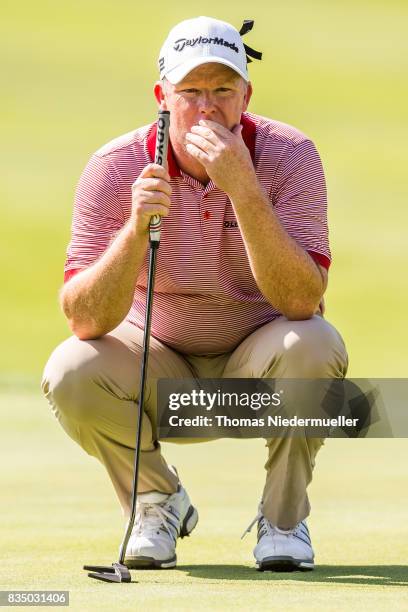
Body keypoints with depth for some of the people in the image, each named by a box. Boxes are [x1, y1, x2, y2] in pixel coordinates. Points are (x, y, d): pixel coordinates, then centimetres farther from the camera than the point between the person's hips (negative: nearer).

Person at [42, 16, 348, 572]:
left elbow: (302, 302, -31)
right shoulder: (116, 168, -16)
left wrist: (242, 190, -40)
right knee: (71, 372, -28)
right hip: (159, 370, 1)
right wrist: (137, 227, -39)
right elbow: (84, 320, -24)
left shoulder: (290, 156, -18)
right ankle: (158, 502, 2)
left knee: (315, 344, -33)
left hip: (256, 363, -1)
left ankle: (283, 516, -7)